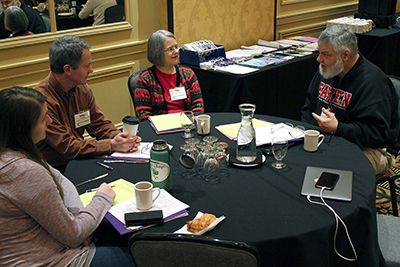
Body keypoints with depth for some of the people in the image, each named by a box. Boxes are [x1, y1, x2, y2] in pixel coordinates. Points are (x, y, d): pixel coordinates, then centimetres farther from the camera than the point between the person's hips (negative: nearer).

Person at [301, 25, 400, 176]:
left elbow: (377, 132, -22)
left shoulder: (372, 81, -17)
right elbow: (308, 109, 20)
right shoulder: (326, 72, 9)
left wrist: (337, 128, -31)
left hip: (372, 150, -7)